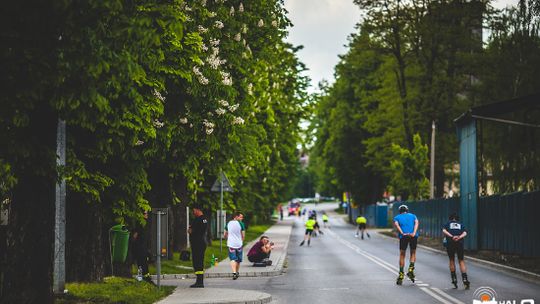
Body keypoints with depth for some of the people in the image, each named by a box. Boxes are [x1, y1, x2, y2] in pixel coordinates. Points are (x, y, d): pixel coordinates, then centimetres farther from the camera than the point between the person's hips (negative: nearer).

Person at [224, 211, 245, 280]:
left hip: (231, 244, 1)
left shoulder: (228, 223, 5)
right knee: (238, 259, 16)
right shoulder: (240, 224, -5)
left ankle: (234, 272, -24)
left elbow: (225, 234, 11)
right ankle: (237, 272, 29)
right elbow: (243, 235, -4)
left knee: (233, 259, -4)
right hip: (239, 244, -1)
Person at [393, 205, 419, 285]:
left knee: (402, 255, 10)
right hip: (413, 236, 1)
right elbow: (416, 222, 3)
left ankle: (401, 275, 6)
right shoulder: (413, 216, 23)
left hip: (403, 236, -1)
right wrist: (414, 233, -9)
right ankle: (411, 269, 1)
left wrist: (402, 233, -11)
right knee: (413, 253, 20)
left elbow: (396, 225, -2)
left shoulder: (397, 217, 19)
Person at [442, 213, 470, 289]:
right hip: (460, 243, 1)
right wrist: (459, 237, -14)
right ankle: (465, 279, -10)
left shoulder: (448, 224, 16)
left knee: (451, 260, 13)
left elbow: (444, 231, -4)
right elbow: (465, 233, 0)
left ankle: (454, 280, 11)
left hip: (450, 243, -1)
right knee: (461, 261, 6)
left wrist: (452, 236, -13)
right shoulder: (461, 225, 19)